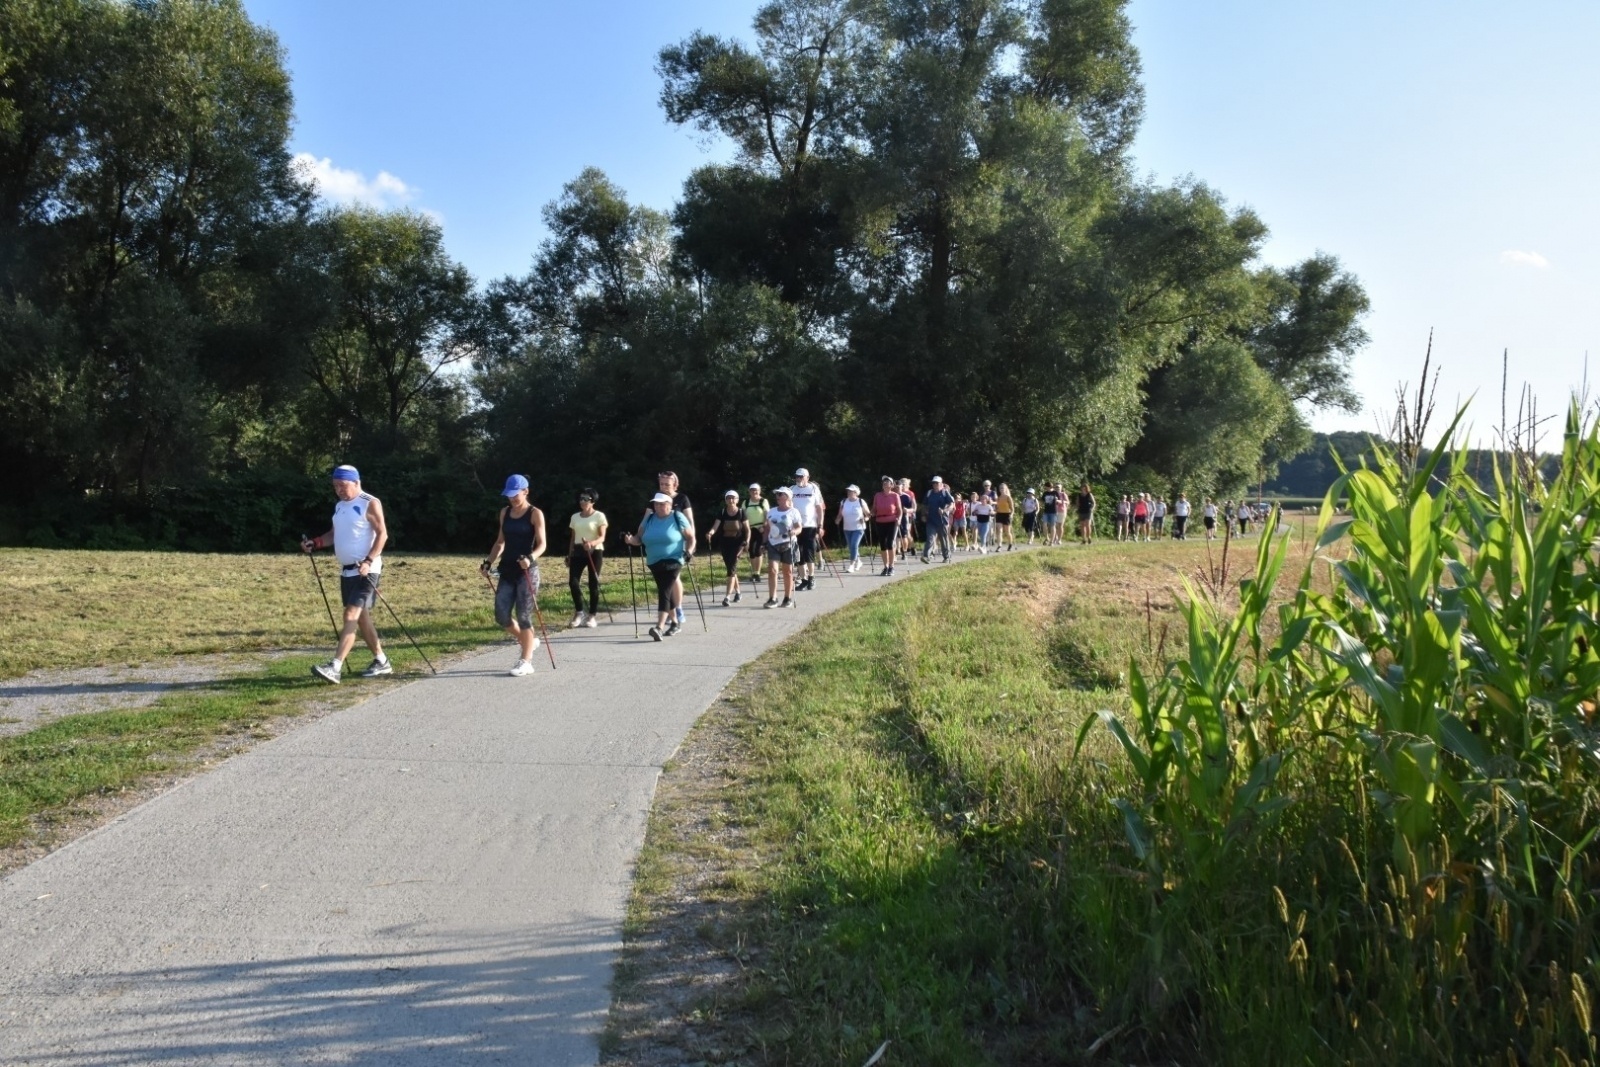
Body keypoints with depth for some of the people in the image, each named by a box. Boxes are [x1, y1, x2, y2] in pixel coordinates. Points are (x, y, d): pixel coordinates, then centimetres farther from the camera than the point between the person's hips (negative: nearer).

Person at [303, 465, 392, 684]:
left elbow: (382, 534, -15)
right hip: (346, 571, 9)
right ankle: (381, 661, 24)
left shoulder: (370, 504, -10)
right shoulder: (339, 506, 15)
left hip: (365, 571, -9)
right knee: (361, 617, 13)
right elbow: (334, 534, 22)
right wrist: (314, 543, 3)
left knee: (351, 615, -15)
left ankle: (335, 667, -22)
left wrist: (368, 561, -24)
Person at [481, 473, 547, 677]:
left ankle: (525, 661, 4)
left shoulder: (535, 514, -6)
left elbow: (541, 544, -10)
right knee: (501, 615, 2)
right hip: (507, 570, 6)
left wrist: (530, 558, -29)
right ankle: (527, 641, 27)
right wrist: (488, 562, 8)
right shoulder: (505, 512, 11)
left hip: (527, 571, -6)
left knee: (524, 616, -6)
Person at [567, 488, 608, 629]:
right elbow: (573, 538, 17)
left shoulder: (599, 516, -3)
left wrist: (592, 543, -31)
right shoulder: (575, 517, 12)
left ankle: (592, 615, 8)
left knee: (593, 583, -1)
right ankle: (579, 612, 8)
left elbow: (602, 537, -12)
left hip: (594, 552, -4)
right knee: (573, 582, -9)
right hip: (578, 552, 4)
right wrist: (569, 555, 13)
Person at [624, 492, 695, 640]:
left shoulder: (678, 517, -4)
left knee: (664, 591, -17)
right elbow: (639, 538, 8)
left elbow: (691, 538, 0)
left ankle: (659, 627, -26)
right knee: (666, 591, 13)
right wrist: (631, 540, -13)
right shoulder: (648, 519, 8)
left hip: (673, 560, -6)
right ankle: (674, 622, 30)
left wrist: (688, 551, -16)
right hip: (654, 563, 6)